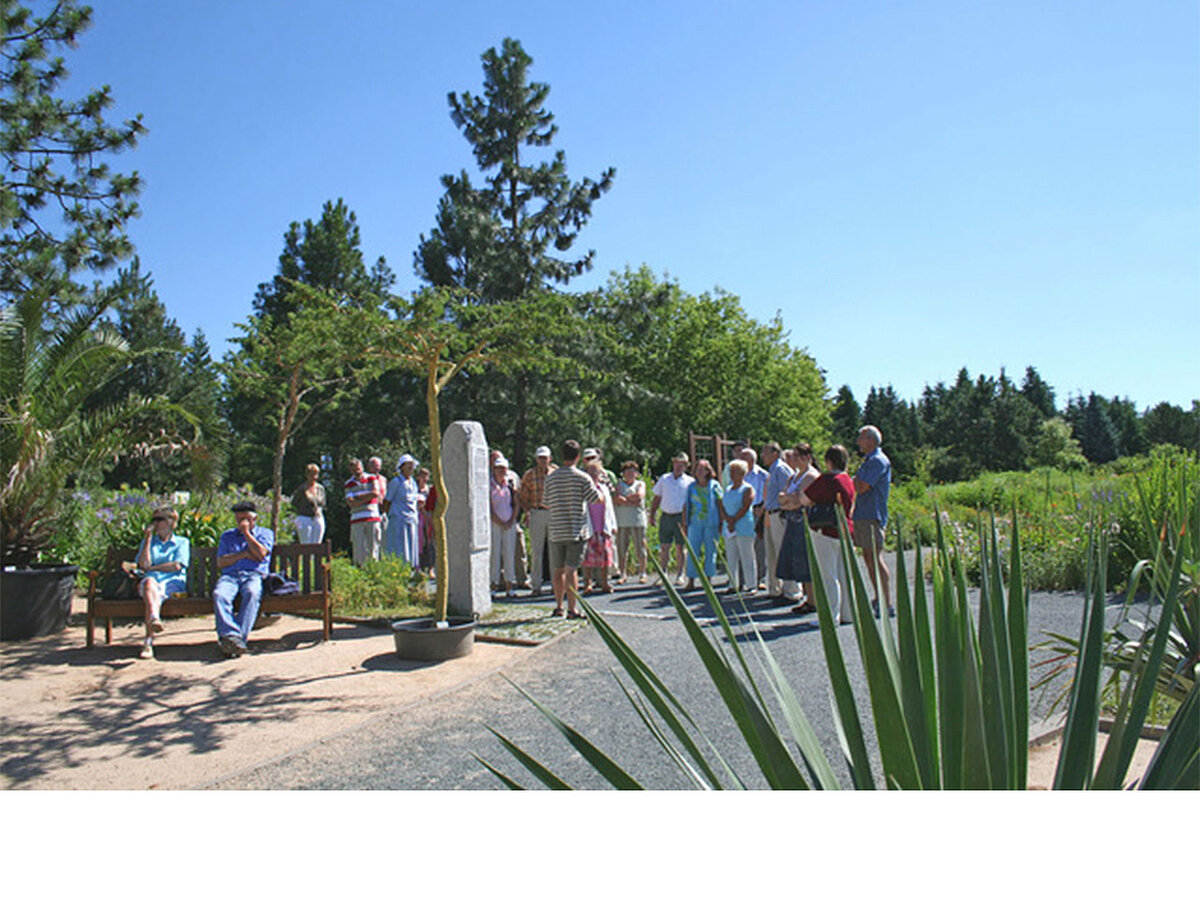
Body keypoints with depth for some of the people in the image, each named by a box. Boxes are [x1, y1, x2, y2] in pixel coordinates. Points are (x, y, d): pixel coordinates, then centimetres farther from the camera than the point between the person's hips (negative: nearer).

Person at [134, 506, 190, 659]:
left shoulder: (182, 542, 20)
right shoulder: (148, 541, 28)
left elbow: (176, 566, 3)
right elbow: (143, 564, 7)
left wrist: (152, 568, 5)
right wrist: (148, 538, 7)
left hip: (173, 583, -2)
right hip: (152, 580, 2)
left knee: (156, 593, -37)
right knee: (149, 582, -37)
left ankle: (149, 642, -50)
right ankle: (154, 618, -65)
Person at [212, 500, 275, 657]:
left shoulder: (265, 533, 20)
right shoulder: (227, 536, 27)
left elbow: (261, 553, -1)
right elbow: (221, 562, 13)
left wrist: (246, 532, 5)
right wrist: (244, 554, 3)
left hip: (254, 575, -2)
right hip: (230, 575, 2)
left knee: (252, 593, -37)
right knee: (219, 594, -33)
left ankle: (240, 637, -45)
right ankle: (231, 635, -45)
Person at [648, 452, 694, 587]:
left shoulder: (689, 482, 4)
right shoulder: (664, 479, 11)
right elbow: (657, 499, 15)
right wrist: (652, 515, 9)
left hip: (681, 517, -2)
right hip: (666, 516, 2)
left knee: (680, 547, 2)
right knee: (664, 546, 3)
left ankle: (679, 575, 12)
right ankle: (664, 573, 13)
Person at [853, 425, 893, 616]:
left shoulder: (879, 460, -13)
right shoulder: (869, 460, 19)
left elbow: (862, 487, -20)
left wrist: (854, 481, -3)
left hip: (872, 516, -10)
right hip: (862, 514, 10)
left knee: (876, 558, -10)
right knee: (868, 557, 13)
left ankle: (887, 604, -8)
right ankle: (879, 599, 21)